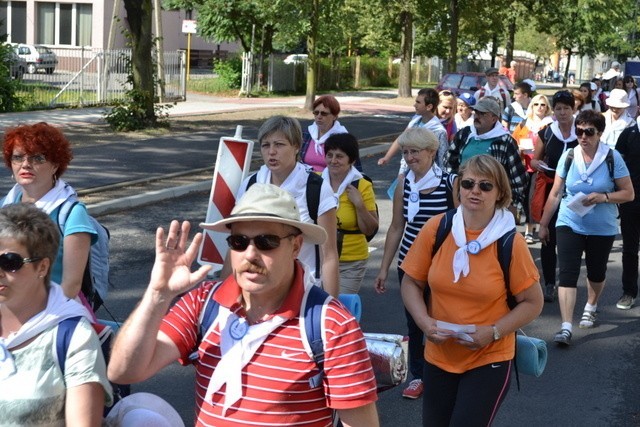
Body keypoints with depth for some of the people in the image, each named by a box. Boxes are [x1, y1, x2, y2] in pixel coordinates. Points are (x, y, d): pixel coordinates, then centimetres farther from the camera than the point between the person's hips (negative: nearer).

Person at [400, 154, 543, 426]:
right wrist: (424, 321, -13)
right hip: (438, 357, 3)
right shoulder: (436, 228, -8)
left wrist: (493, 332, -17)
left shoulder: (510, 242, -13)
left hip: (490, 360, -3)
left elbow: (533, 303, -6)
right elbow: (411, 283, 2)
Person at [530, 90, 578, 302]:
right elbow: (534, 160, 12)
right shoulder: (546, 133, 3)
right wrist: (539, 165, -10)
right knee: (548, 237, -1)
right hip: (550, 191, 1)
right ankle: (549, 283, 7)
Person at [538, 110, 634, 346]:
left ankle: (590, 307, 44)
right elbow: (555, 194, 4)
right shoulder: (568, 156, -4)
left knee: (596, 272, 16)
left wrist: (603, 197, -23)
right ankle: (566, 327, -13)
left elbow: (628, 193, -6)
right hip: (569, 224, 0)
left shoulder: (612, 157, -8)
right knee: (567, 273, -11)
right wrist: (543, 224, 6)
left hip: (602, 227, 0)